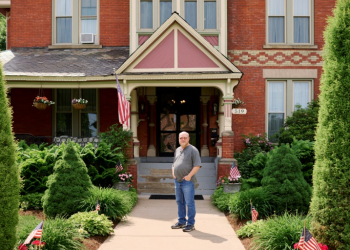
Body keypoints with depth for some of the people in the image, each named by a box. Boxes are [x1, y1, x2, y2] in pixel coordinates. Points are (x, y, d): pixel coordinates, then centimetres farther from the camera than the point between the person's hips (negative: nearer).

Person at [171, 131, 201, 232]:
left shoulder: (193, 150, -6)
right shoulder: (177, 150, 16)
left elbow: (197, 165, -12)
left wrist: (189, 175, -18)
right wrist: (173, 173, 9)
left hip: (187, 181, -7)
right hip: (177, 180, 7)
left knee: (189, 203, -3)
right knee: (179, 202, 13)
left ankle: (190, 224, 4)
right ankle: (181, 222, 24)